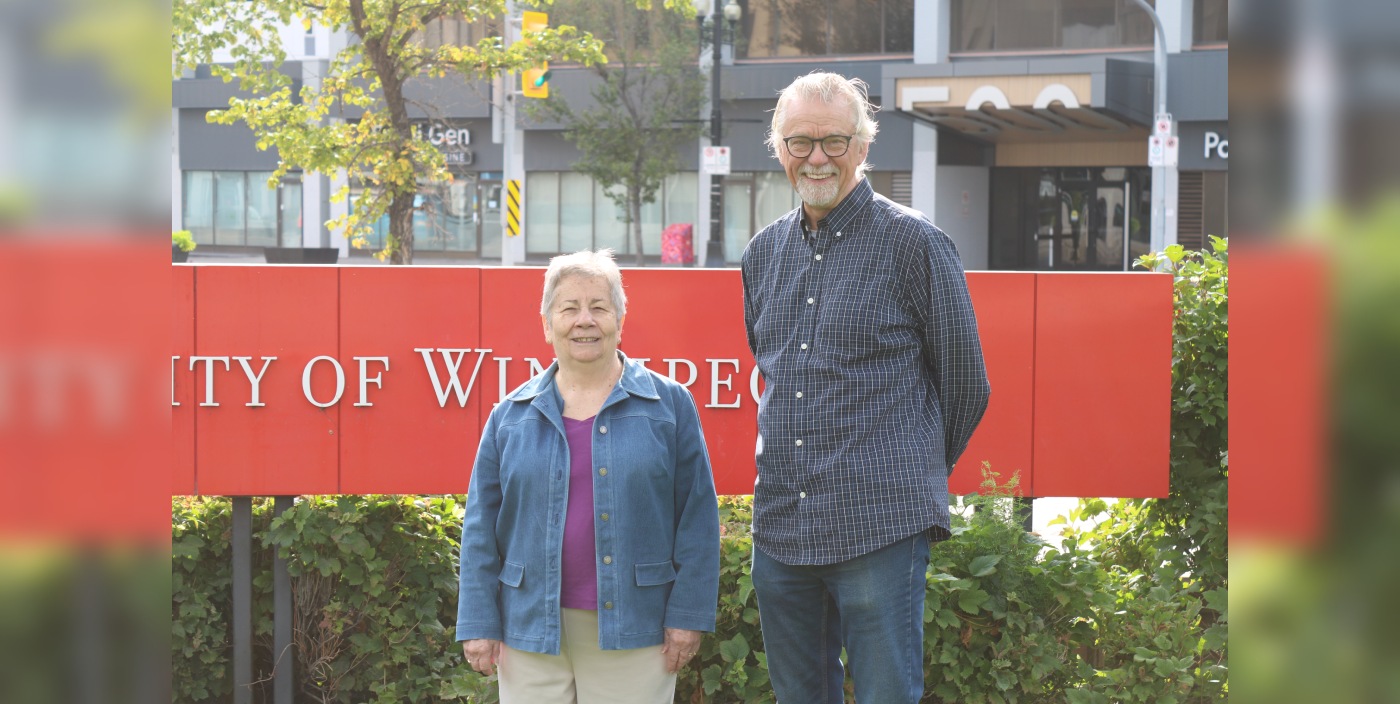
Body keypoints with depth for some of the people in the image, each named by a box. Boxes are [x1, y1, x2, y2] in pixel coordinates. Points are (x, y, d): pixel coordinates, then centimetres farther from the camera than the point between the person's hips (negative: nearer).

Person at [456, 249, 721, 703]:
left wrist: (687, 614, -6)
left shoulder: (669, 405, 2)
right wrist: (479, 623, 0)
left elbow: (697, 517, -1)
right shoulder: (511, 416, 7)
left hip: (632, 632, -1)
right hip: (531, 629, 2)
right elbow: (482, 526, 6)